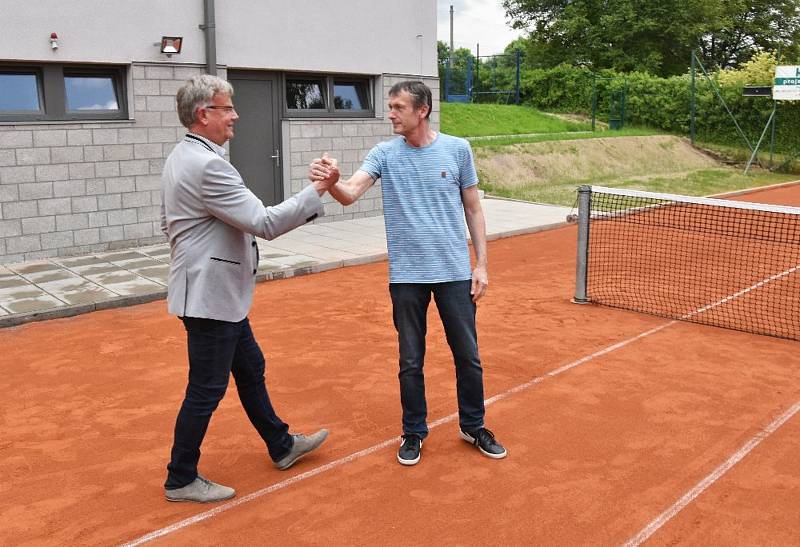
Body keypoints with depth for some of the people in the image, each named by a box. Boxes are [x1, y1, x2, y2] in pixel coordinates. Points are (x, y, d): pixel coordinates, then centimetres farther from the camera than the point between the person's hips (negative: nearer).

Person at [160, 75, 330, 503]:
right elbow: (265, 223, -24)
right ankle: (181, 480, 19)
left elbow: (167, 223, 19)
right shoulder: (207, 165, -23)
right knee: (206, 390, 3)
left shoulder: (181, 158, 10)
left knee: (250, 369, 20)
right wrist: (315, 192, -17)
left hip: (217, 293, 11)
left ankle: (281, 446, 36)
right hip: (211, 295, -11)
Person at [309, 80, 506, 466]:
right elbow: (350, 194, -17)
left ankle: (474, 427, 29)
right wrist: (331, 181, -40)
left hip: (455, 272, 0)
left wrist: (481, 264, 1)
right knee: (410, 361, 9)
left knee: (468, 356, 9)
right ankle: (414, 432, 27)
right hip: (406, 275, 0)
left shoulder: (457, 149, 0)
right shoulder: (384, 153, -1)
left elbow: (473, 210, 5)